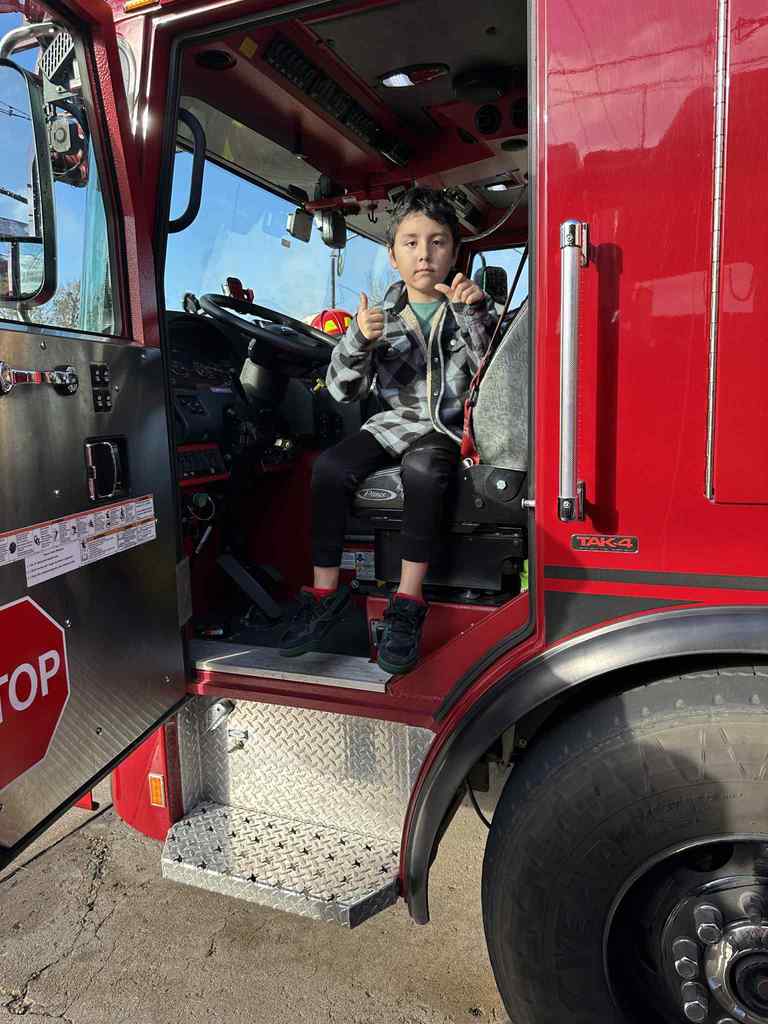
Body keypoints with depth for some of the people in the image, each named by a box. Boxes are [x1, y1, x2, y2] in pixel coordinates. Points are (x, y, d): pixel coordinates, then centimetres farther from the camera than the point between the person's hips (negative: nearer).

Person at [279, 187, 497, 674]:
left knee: (423, 468, -35)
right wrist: (358, 340, -21)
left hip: (451, 424, -2)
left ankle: (409, 600, -27)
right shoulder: (381, 315, 4)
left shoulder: (472, 308, 2)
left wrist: (474, 314, -25)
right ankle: (326, 590, -12)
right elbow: (344, 390, -2)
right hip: (396, 421, 3)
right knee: (331, 466, -21)